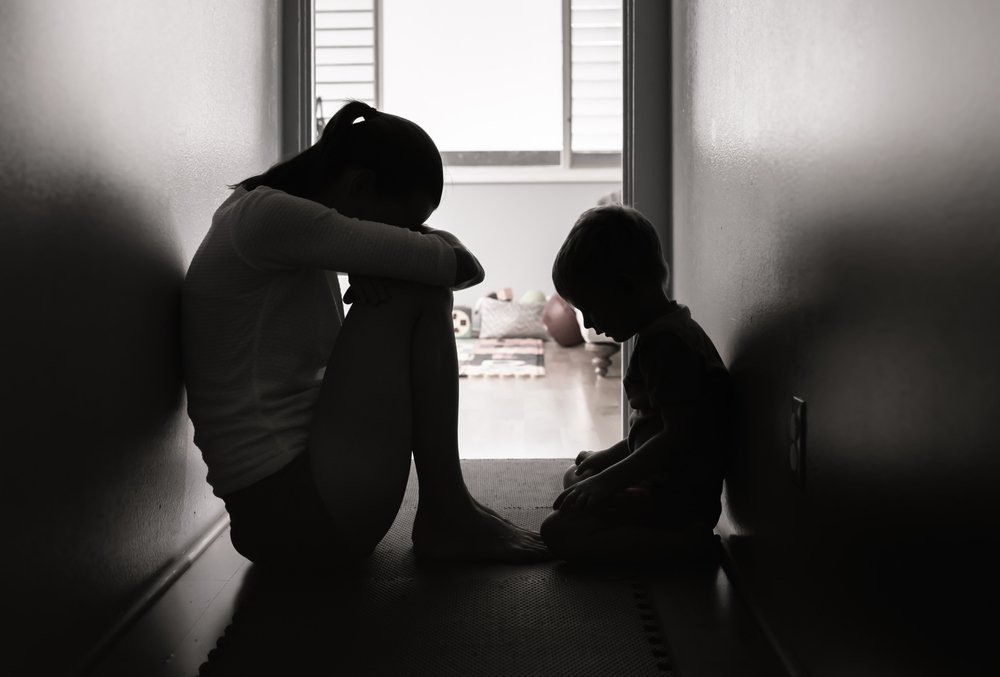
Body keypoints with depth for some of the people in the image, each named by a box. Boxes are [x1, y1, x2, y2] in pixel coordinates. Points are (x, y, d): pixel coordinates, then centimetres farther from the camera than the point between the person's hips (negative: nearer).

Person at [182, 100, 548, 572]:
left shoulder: (292, 228, 14)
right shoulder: (269, 216, -17)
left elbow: (448, 257, 16)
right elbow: (459, 265, -17)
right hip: (293, 513, -10)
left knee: (424, 289, 17)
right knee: (412, 294, -9)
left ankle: (444, 511, 14)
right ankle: (445, 515, 0)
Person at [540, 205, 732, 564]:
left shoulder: (666, 343, -22)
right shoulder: (670, 330, 12)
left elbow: (680, 436, -27)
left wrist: (605, 482, -24)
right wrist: (609, 457, 18)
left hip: (677, 496, -11)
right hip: (667, 482, 11)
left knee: (558, 531, -18)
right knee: (574, 478, 28)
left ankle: (687, 542, -14)